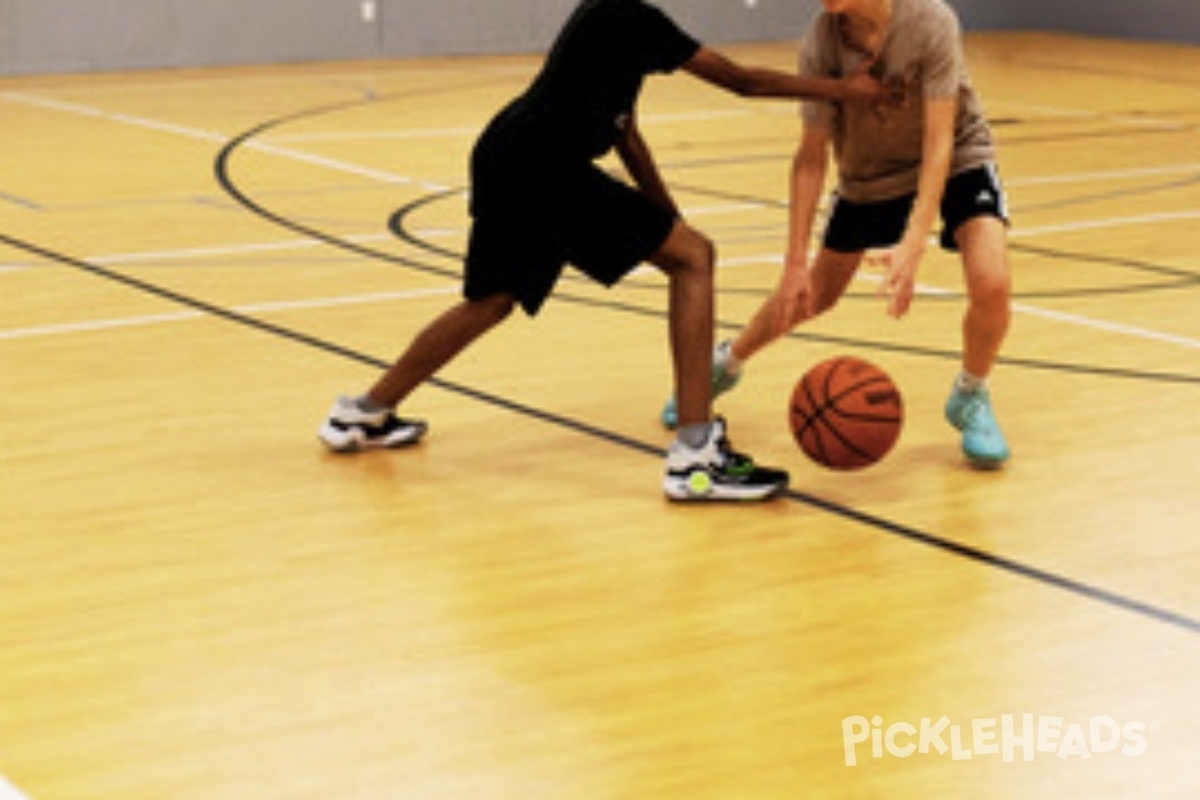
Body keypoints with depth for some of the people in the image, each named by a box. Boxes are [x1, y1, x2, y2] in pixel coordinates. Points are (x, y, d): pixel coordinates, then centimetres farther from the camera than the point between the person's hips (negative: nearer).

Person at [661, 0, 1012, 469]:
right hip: (869, 174, 2)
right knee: (812, 294, 10)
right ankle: (725, 364, 39)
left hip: (957, 160, -2)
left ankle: (970, 399, 6)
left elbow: (938, 144, -32)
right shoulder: (821, 43, -24)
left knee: (991, 285, -23)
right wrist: (796, 263, -21)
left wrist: (913, 245, -43)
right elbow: (811, 156, -17)